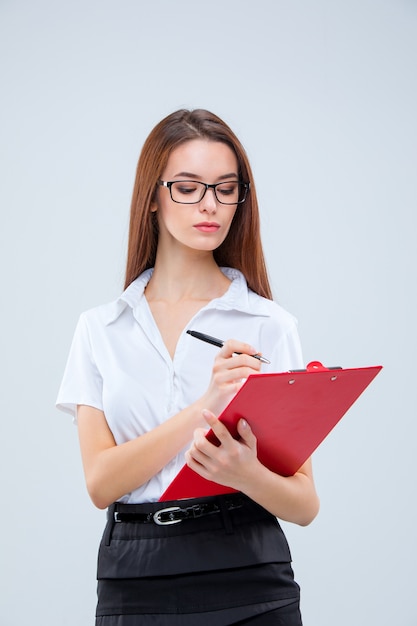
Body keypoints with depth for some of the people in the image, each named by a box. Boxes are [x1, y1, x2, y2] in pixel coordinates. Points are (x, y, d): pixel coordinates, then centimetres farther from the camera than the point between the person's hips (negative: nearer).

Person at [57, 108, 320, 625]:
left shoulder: (268, 325, -1)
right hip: (134, 583, 1)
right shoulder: (100, 329, 4)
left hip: (248, 584, -1)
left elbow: (305, 504, -2)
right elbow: (100, 482, -7)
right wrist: (204, 408, -19)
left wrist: (245, 472, -23)